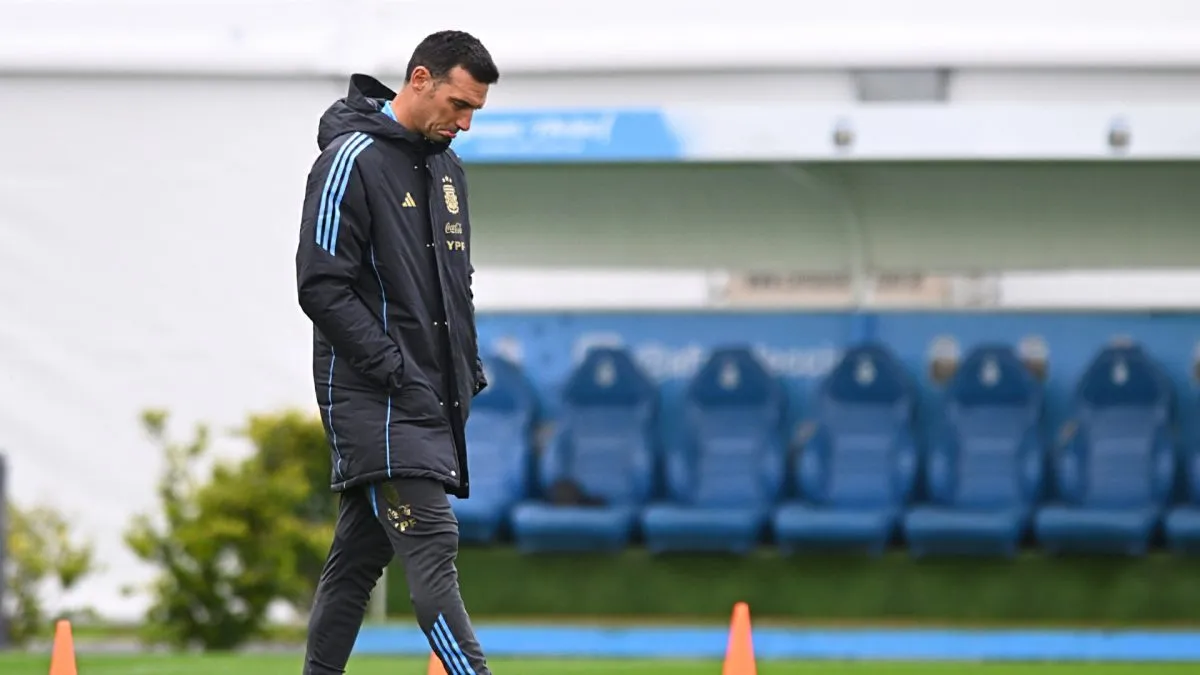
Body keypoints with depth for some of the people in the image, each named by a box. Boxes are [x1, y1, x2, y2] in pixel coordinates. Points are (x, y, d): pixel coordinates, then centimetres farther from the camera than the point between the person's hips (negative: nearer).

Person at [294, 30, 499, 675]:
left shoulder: (448, 169, 16)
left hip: (432, 402, 8)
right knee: (432, 548, -16)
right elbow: (322, 287, -16)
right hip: (373, 400, -8)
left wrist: (468, 368, 14)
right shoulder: (352, 160, -11)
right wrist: (399, 374, -18)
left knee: (358, 555, 11)